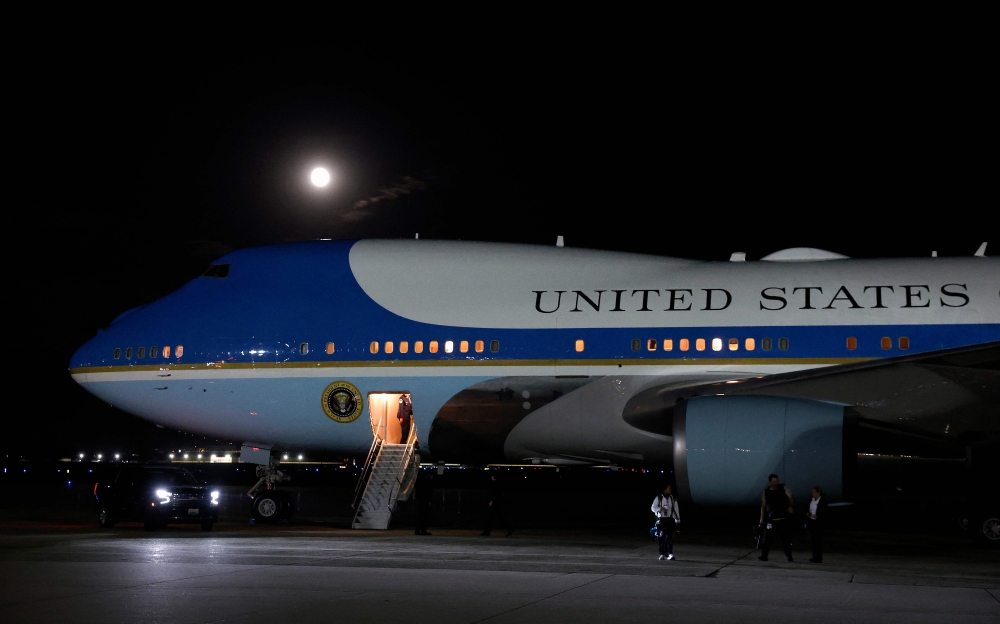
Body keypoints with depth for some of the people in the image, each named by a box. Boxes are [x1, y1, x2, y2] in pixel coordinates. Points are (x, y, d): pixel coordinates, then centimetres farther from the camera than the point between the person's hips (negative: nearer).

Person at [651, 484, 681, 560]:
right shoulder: (658, 498, 6)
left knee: (669, 537, -11)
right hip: (661, 520, -1)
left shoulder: (673, 499, 12)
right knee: (660, 538, -1)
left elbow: (676, 510, 13)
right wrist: (660, 509, -16)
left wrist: (678, 520, 6)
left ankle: (670, 554, -11)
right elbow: (653, 508, 2)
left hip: (670, 520, 1)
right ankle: (662, 554, 9)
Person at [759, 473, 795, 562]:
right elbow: (763, 505, 10)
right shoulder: (766, 491, 4)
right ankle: (764, 556, 2)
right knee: (767, 538, -3)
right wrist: (762, 518, 5)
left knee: (786, 538, 4)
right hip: (771, 519, 1)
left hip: (783, 519, -1)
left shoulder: (783, 488, 0)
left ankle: (789, 556, 14)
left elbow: (791, 497, -1)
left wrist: (791, 506, -20)